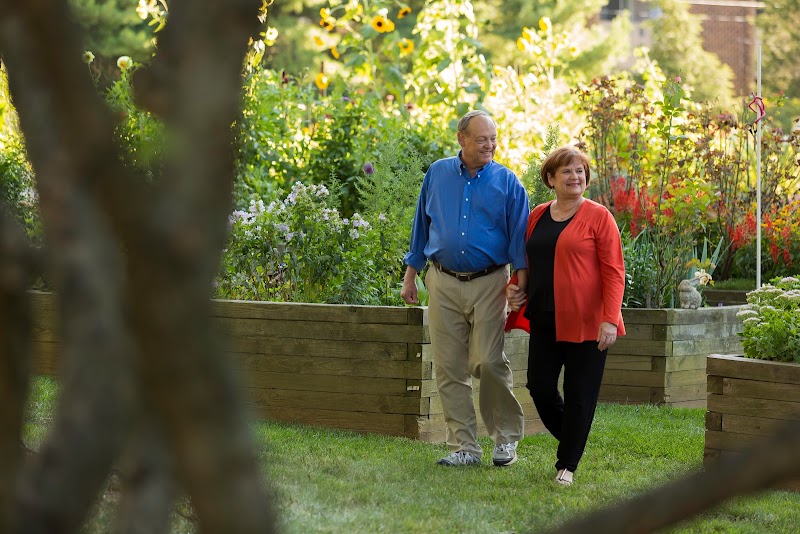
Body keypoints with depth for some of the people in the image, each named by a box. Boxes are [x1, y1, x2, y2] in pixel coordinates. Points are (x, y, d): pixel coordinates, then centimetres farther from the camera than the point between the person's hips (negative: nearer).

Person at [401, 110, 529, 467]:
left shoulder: (506, 182, 0)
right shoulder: (437, 175, 8)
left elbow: (519, 236, -1)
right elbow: (422, 226, 16)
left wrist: (521, 285, -9)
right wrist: (410, 276, 15)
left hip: (488, 283, -3)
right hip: (443, 283, 3)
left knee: (488, 362, -11)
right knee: (450, 369, 1)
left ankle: (506, 437, 7)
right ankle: (464, 447, 7)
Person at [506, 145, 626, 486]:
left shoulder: (598, 217, -5)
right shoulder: (537, 217, 11)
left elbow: (614, 272, -9)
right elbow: (526, 262, 24)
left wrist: (610, 319, -17)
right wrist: (514, 288, 4)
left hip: (586, 323, -5)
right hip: (545, 321, 5)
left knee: (579, 394, 1)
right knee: (539, 387, 4)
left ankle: (567, 465, 11)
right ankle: (571, 440, 28)